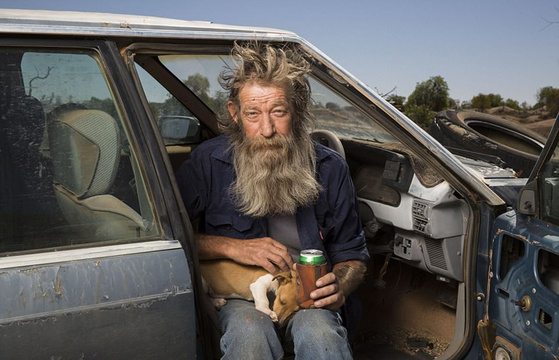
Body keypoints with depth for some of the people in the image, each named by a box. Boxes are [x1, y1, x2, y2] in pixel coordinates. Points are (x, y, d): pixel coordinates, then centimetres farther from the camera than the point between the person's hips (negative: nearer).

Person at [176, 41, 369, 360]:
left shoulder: (330, 169, -2)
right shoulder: (209, 163, -6)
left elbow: (352, 256, 8)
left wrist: (339, 288, -15)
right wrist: (232, 247, -15)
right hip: (238, 298, 0)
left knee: (319, 331, -34)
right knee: (248, 330, -34)